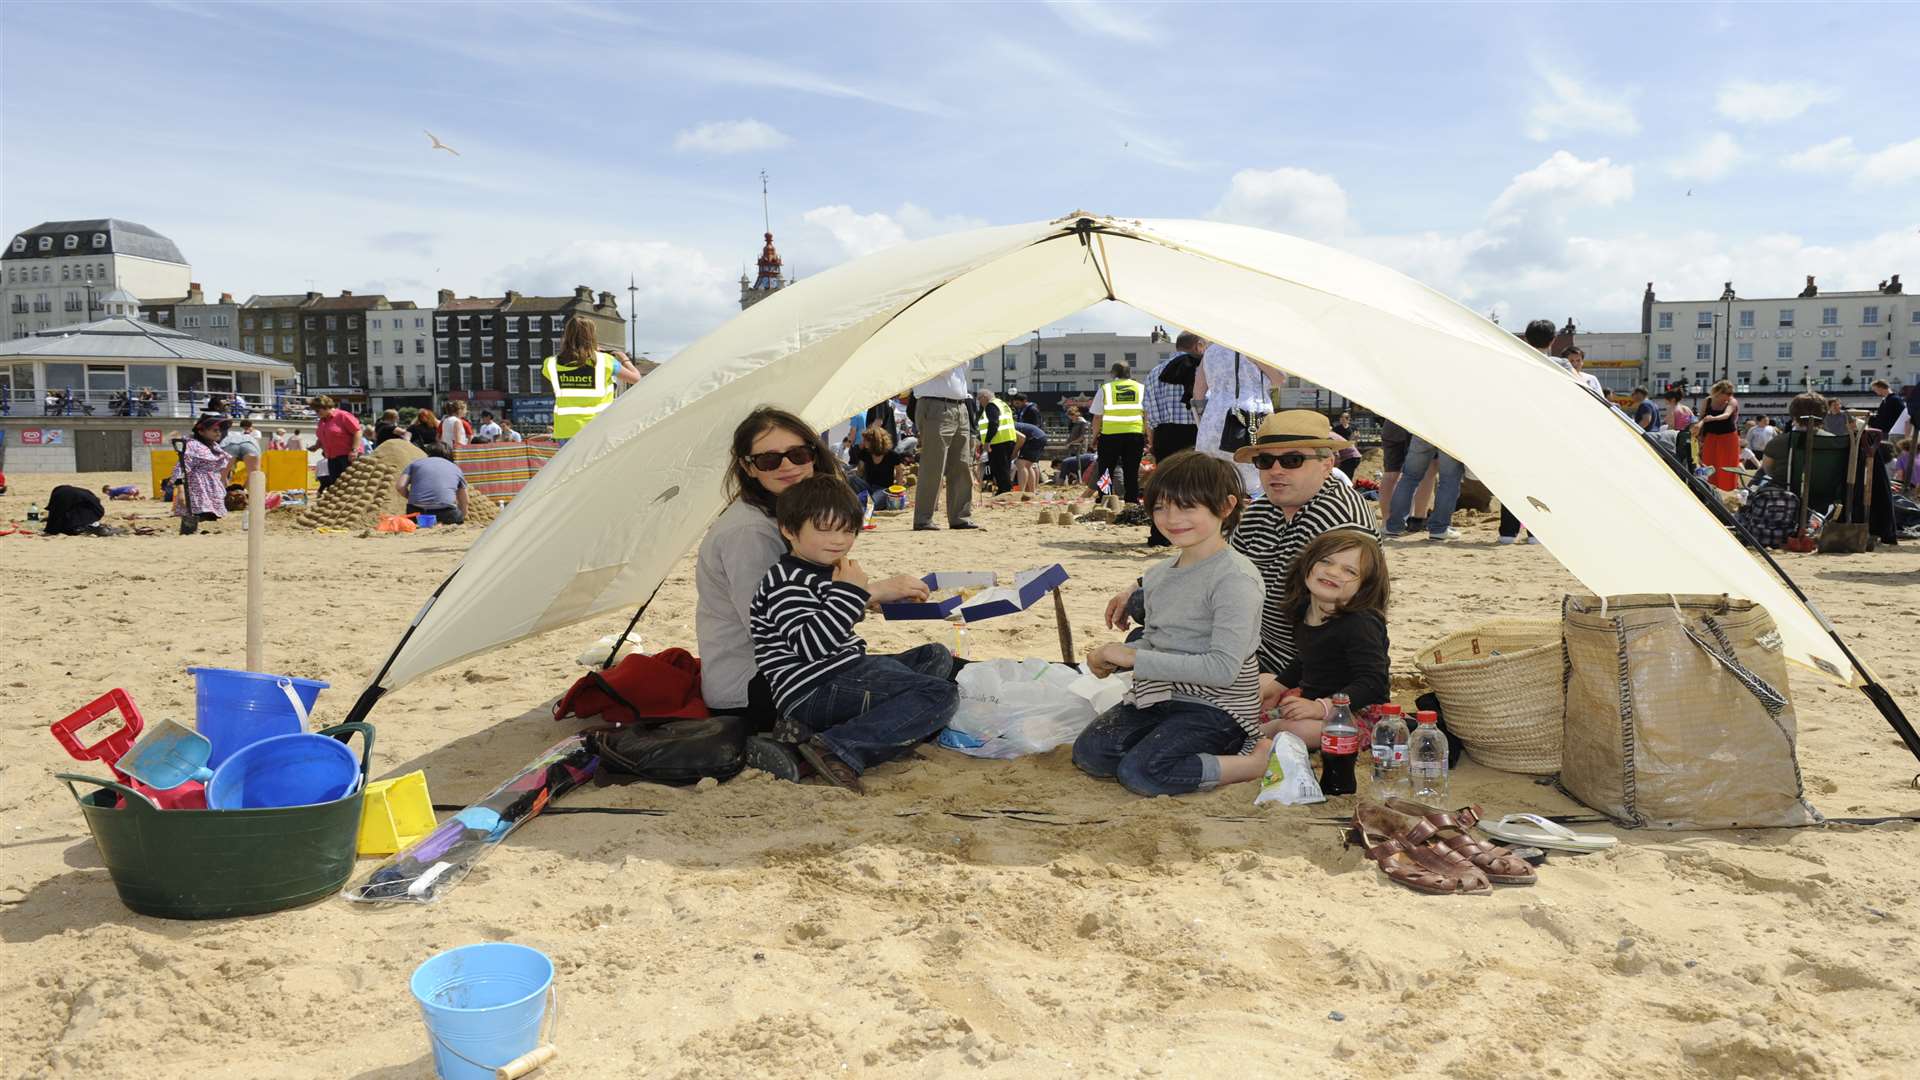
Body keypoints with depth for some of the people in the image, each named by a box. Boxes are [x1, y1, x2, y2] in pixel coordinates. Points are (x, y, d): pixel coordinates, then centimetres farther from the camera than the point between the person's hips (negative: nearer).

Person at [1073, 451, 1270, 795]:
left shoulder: (1235, 578, -16)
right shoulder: (1159, 574, 10)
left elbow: (1223, 667, -24)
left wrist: (1133, 658, -21)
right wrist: (1111, 658, -2)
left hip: (1216, 706, -7)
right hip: (1160, 696, 8)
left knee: (1139, 772, -25)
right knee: (1089, 752, -11)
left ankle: (1256, 759, -9)